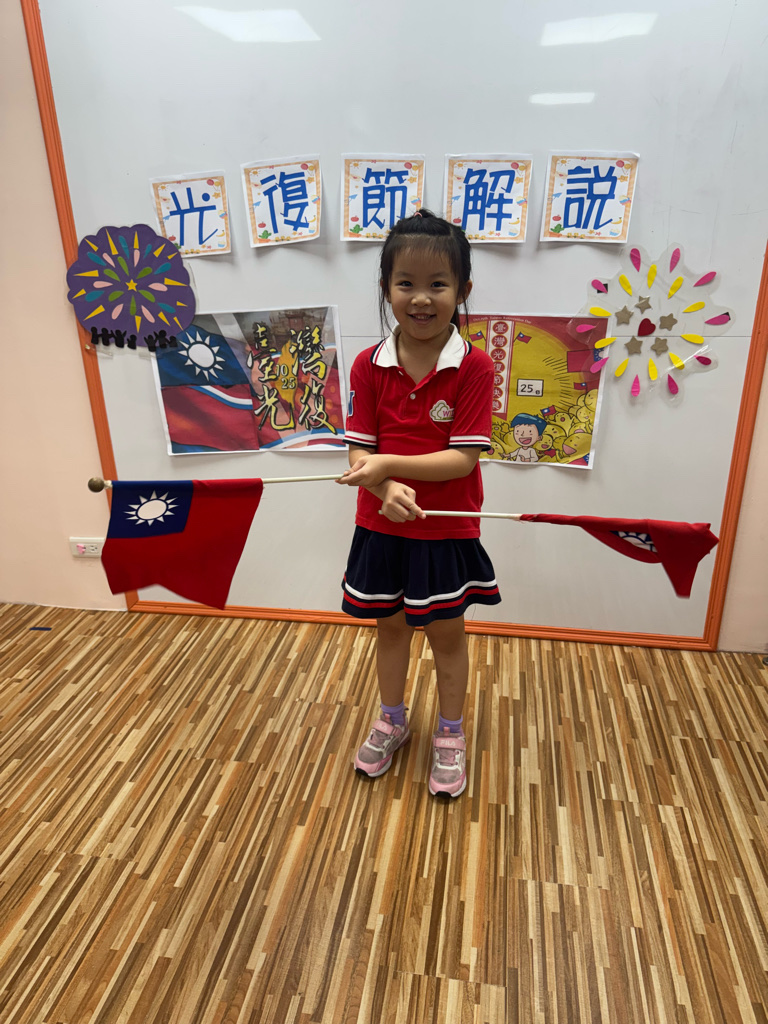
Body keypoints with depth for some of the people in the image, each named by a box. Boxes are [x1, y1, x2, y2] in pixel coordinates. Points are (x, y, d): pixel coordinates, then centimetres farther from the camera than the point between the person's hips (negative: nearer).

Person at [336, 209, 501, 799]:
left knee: (447, 633, 15)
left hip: (447, 530, -3)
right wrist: (388, 489, -29)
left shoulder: (474, 367, -14)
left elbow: (464, 457, -19)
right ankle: (392, 721, 46)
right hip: (382, 525, 3)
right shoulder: (369, 366, -6)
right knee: (389, 627, 20)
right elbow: (359, 453, -9)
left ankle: (450, 734, 39)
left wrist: (388, 463, -28)